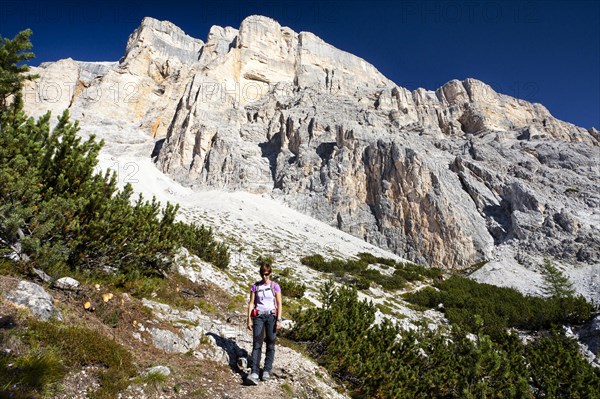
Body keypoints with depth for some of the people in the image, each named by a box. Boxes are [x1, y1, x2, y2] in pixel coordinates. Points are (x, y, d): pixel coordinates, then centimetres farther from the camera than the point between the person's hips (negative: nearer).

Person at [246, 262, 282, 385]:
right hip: (258, 316, 0)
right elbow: (251, 303, 6)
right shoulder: (255, 286, 5)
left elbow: (279, 304, 0)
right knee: (257, 344, -9)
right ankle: (254, 373, -13)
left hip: (271, 316, 0)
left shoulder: (275, 286, 2)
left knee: (270, 344, 3)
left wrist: (279, 320, -6)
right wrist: (249, 319, -1)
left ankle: (267, 371, 14)